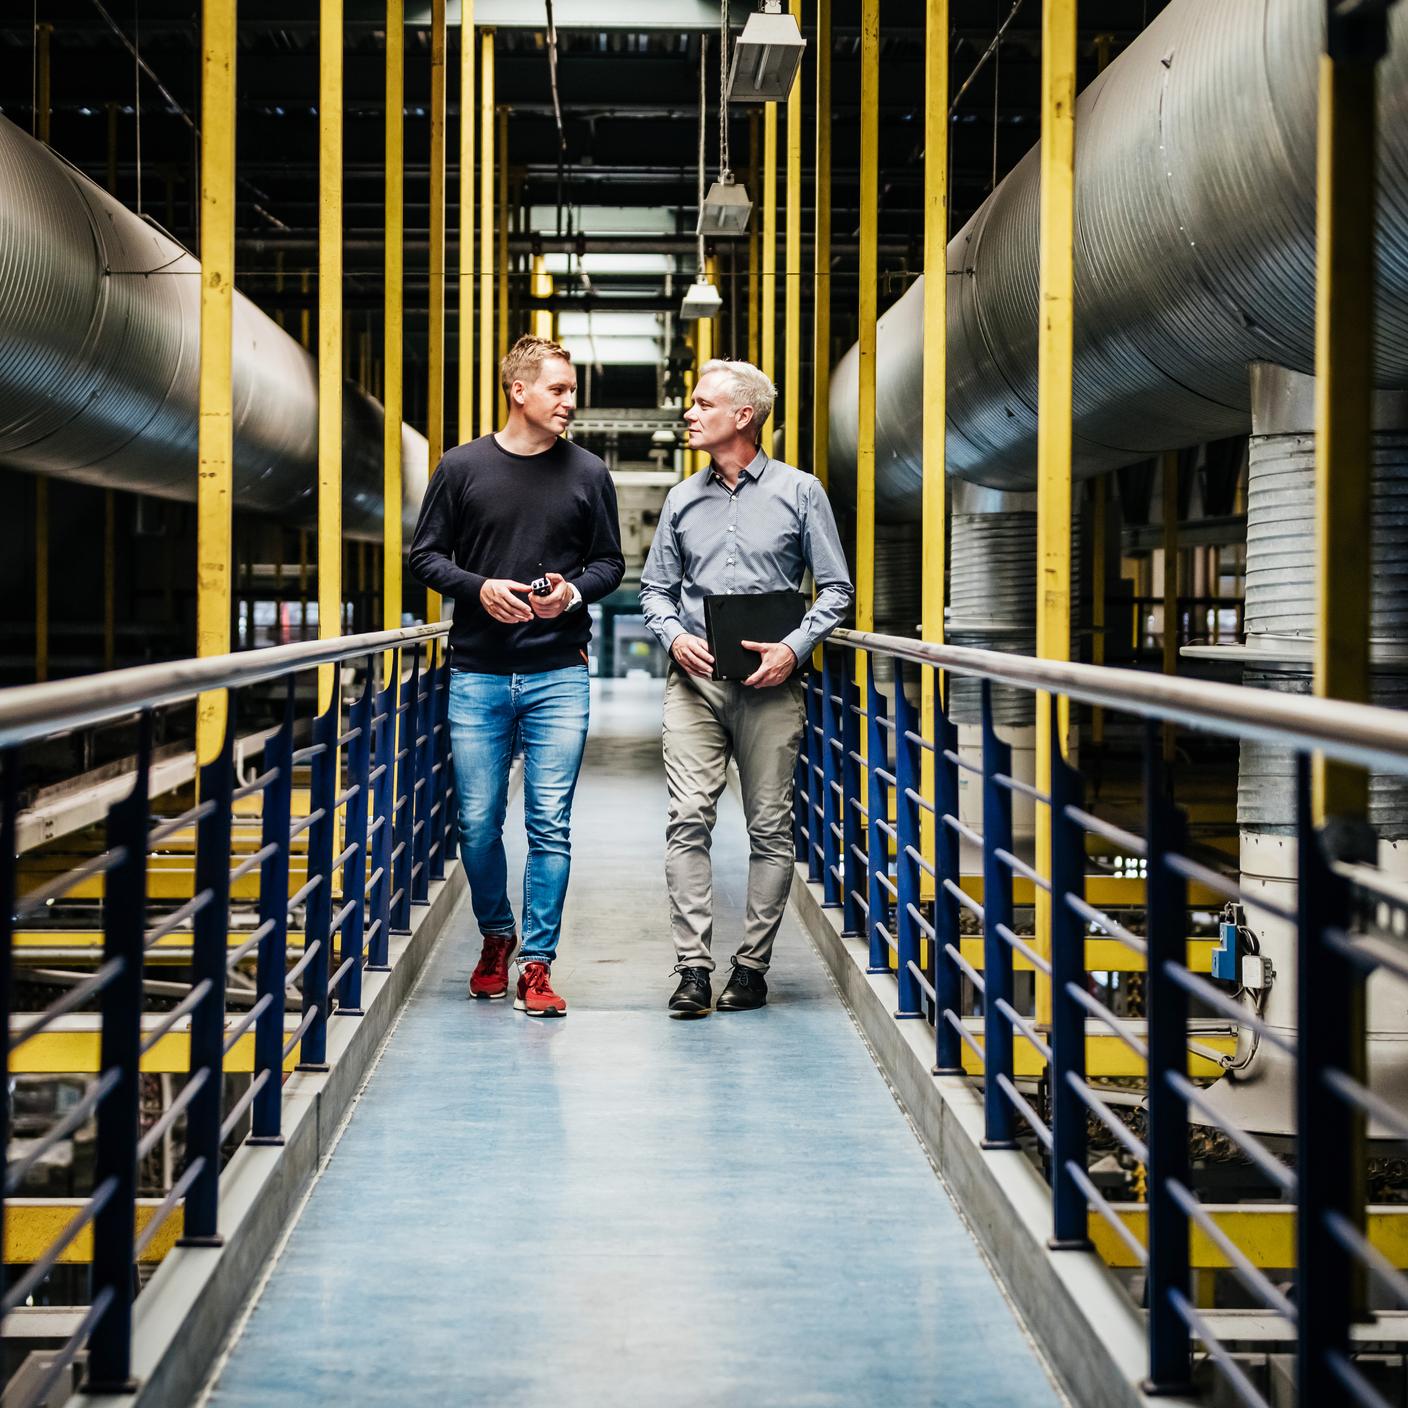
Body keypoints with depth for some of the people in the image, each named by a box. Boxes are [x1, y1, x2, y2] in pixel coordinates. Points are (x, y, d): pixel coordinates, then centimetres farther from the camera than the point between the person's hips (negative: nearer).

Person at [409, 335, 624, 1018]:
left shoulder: (588, 474, 6)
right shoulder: (462, 467, 4)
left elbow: (610, 562, 12)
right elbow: (425, 554, 7)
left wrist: (574, 590, -9)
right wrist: (478, 588, -11)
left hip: (559, 677, 0)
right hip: (477, 677, 0)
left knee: (550, 825, -4)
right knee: (478, 824, 4)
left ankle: (537, 962, 4)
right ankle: (496, 935, 29)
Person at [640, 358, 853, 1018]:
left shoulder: (800, 492, 4)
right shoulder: (683, 499, 14)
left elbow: (835, 587, 4)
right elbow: (655, 587, 18)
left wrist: (795, 647, -11)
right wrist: (674, 637, -3)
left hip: (770, 684, -2)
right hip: (695, 680, 2)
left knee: (770, 827, 1)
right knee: (688, 820, -9)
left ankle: (752, 964, 9)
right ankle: (693, 968, -8)